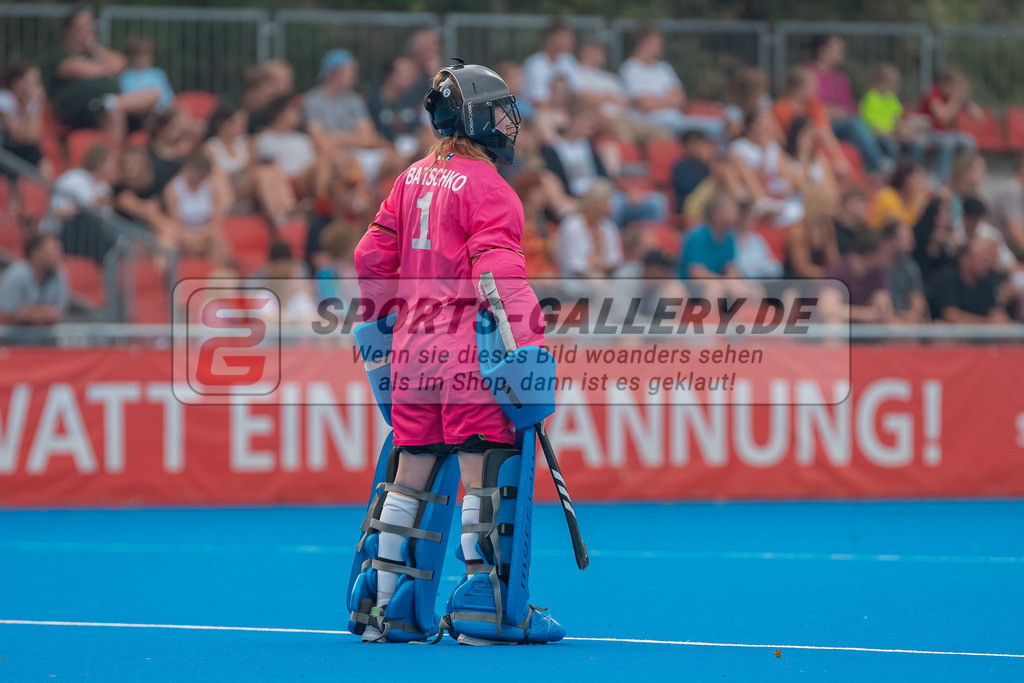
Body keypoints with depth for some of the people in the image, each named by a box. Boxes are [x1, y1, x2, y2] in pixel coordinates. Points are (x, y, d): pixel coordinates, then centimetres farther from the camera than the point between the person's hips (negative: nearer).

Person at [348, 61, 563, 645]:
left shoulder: (413, 179, 13)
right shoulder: (487, 189, -11)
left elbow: (373, 256, 17)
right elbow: (498, 272, -20)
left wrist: (381, 320, 29)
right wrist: (527, 340, -21)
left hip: (413, 346, 8)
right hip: (470, 349, -8)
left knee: (413, 475, 12)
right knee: (488, 471, -3)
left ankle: (385, 607, 15)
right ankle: (486, 608, -4)